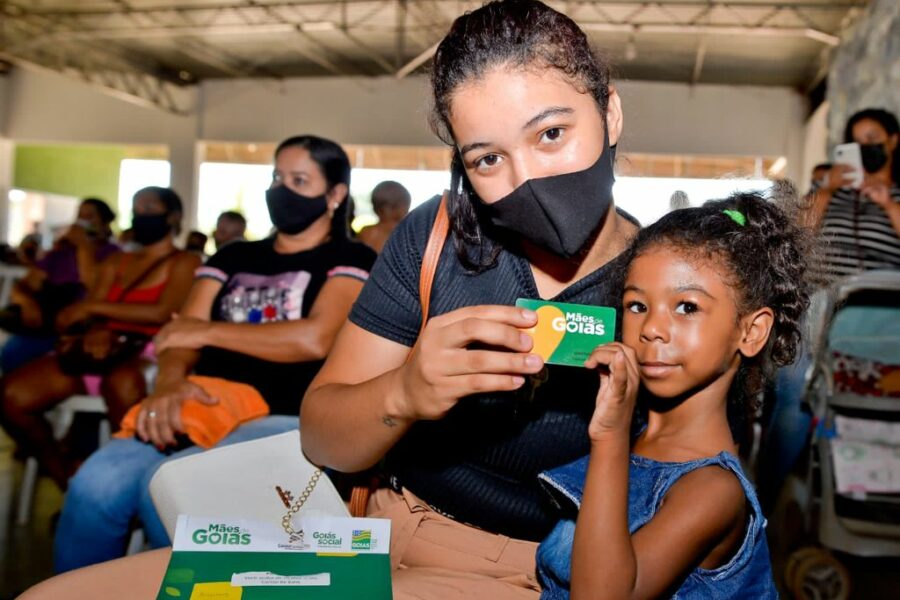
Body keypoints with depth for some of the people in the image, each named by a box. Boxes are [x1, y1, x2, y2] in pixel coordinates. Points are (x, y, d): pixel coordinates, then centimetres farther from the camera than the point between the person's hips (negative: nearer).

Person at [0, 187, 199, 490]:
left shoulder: (185, 263, 6)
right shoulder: (114, 264, 24)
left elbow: (162, 313, -10)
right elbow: (91, 315, 12)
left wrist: (93, 306, -7)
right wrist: (95, 333, -14)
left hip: (150, 355, -6)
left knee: (121, 382, -42)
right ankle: (70, 482, -1)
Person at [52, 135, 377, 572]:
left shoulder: (350, 260, 6)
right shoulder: (234, 256, 22)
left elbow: (315, 339, -12)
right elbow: (180, 334, 10)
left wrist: (209, 331, -2)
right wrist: (170, 382, -15)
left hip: (289, 422, -4)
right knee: (95, 483, -23)